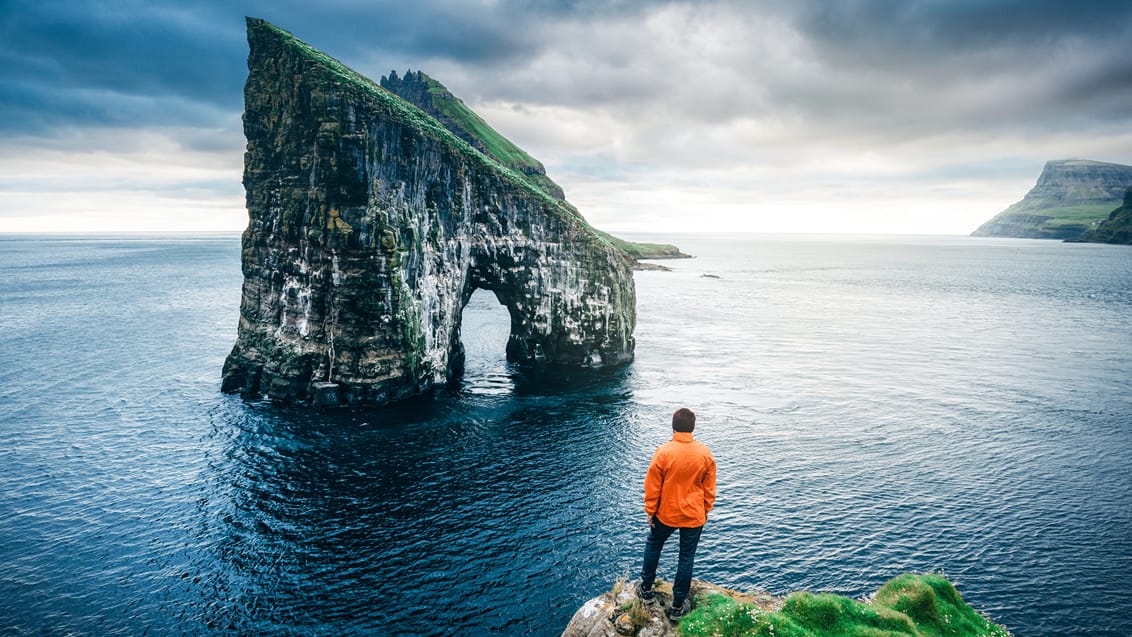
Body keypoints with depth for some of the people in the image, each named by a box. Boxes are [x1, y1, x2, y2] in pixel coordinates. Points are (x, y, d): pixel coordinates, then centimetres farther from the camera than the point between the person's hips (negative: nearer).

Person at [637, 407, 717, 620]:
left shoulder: (663, 452, -18)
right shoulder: (705, 453, -10)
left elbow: (652, 485, -11)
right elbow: (709, 488, 0)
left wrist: (650, 511, 1)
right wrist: (706, 510, 14)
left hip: (666, 514, -1)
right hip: (694, 515, 1)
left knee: (653, 546, 23)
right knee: (686, 558, 13)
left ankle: (646, 588, 34)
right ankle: (678, 605, 22)